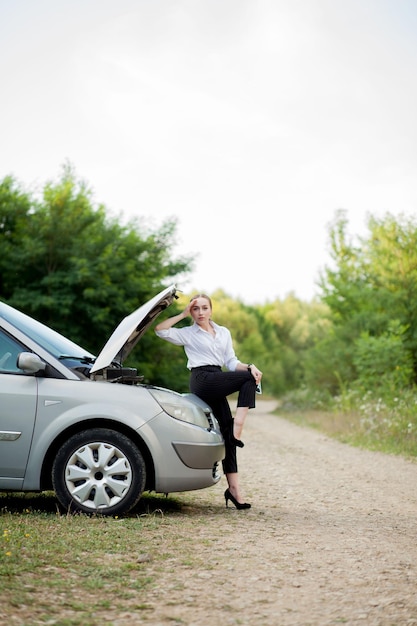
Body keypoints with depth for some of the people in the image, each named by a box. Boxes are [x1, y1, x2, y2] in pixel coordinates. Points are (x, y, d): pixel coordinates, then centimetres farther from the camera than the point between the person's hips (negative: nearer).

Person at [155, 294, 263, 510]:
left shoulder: (224, 332, 21)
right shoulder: (187, 333, 7)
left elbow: (231, 362, 13)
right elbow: (160, 329, -8)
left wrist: (249, 366, -7)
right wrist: (183, 314, -4)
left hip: (217, 384, 5)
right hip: (202, 380, -5)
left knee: (226, 430, -4)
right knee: (249, 379, -20)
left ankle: (234, 488, -5)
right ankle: (236, 431, -25)